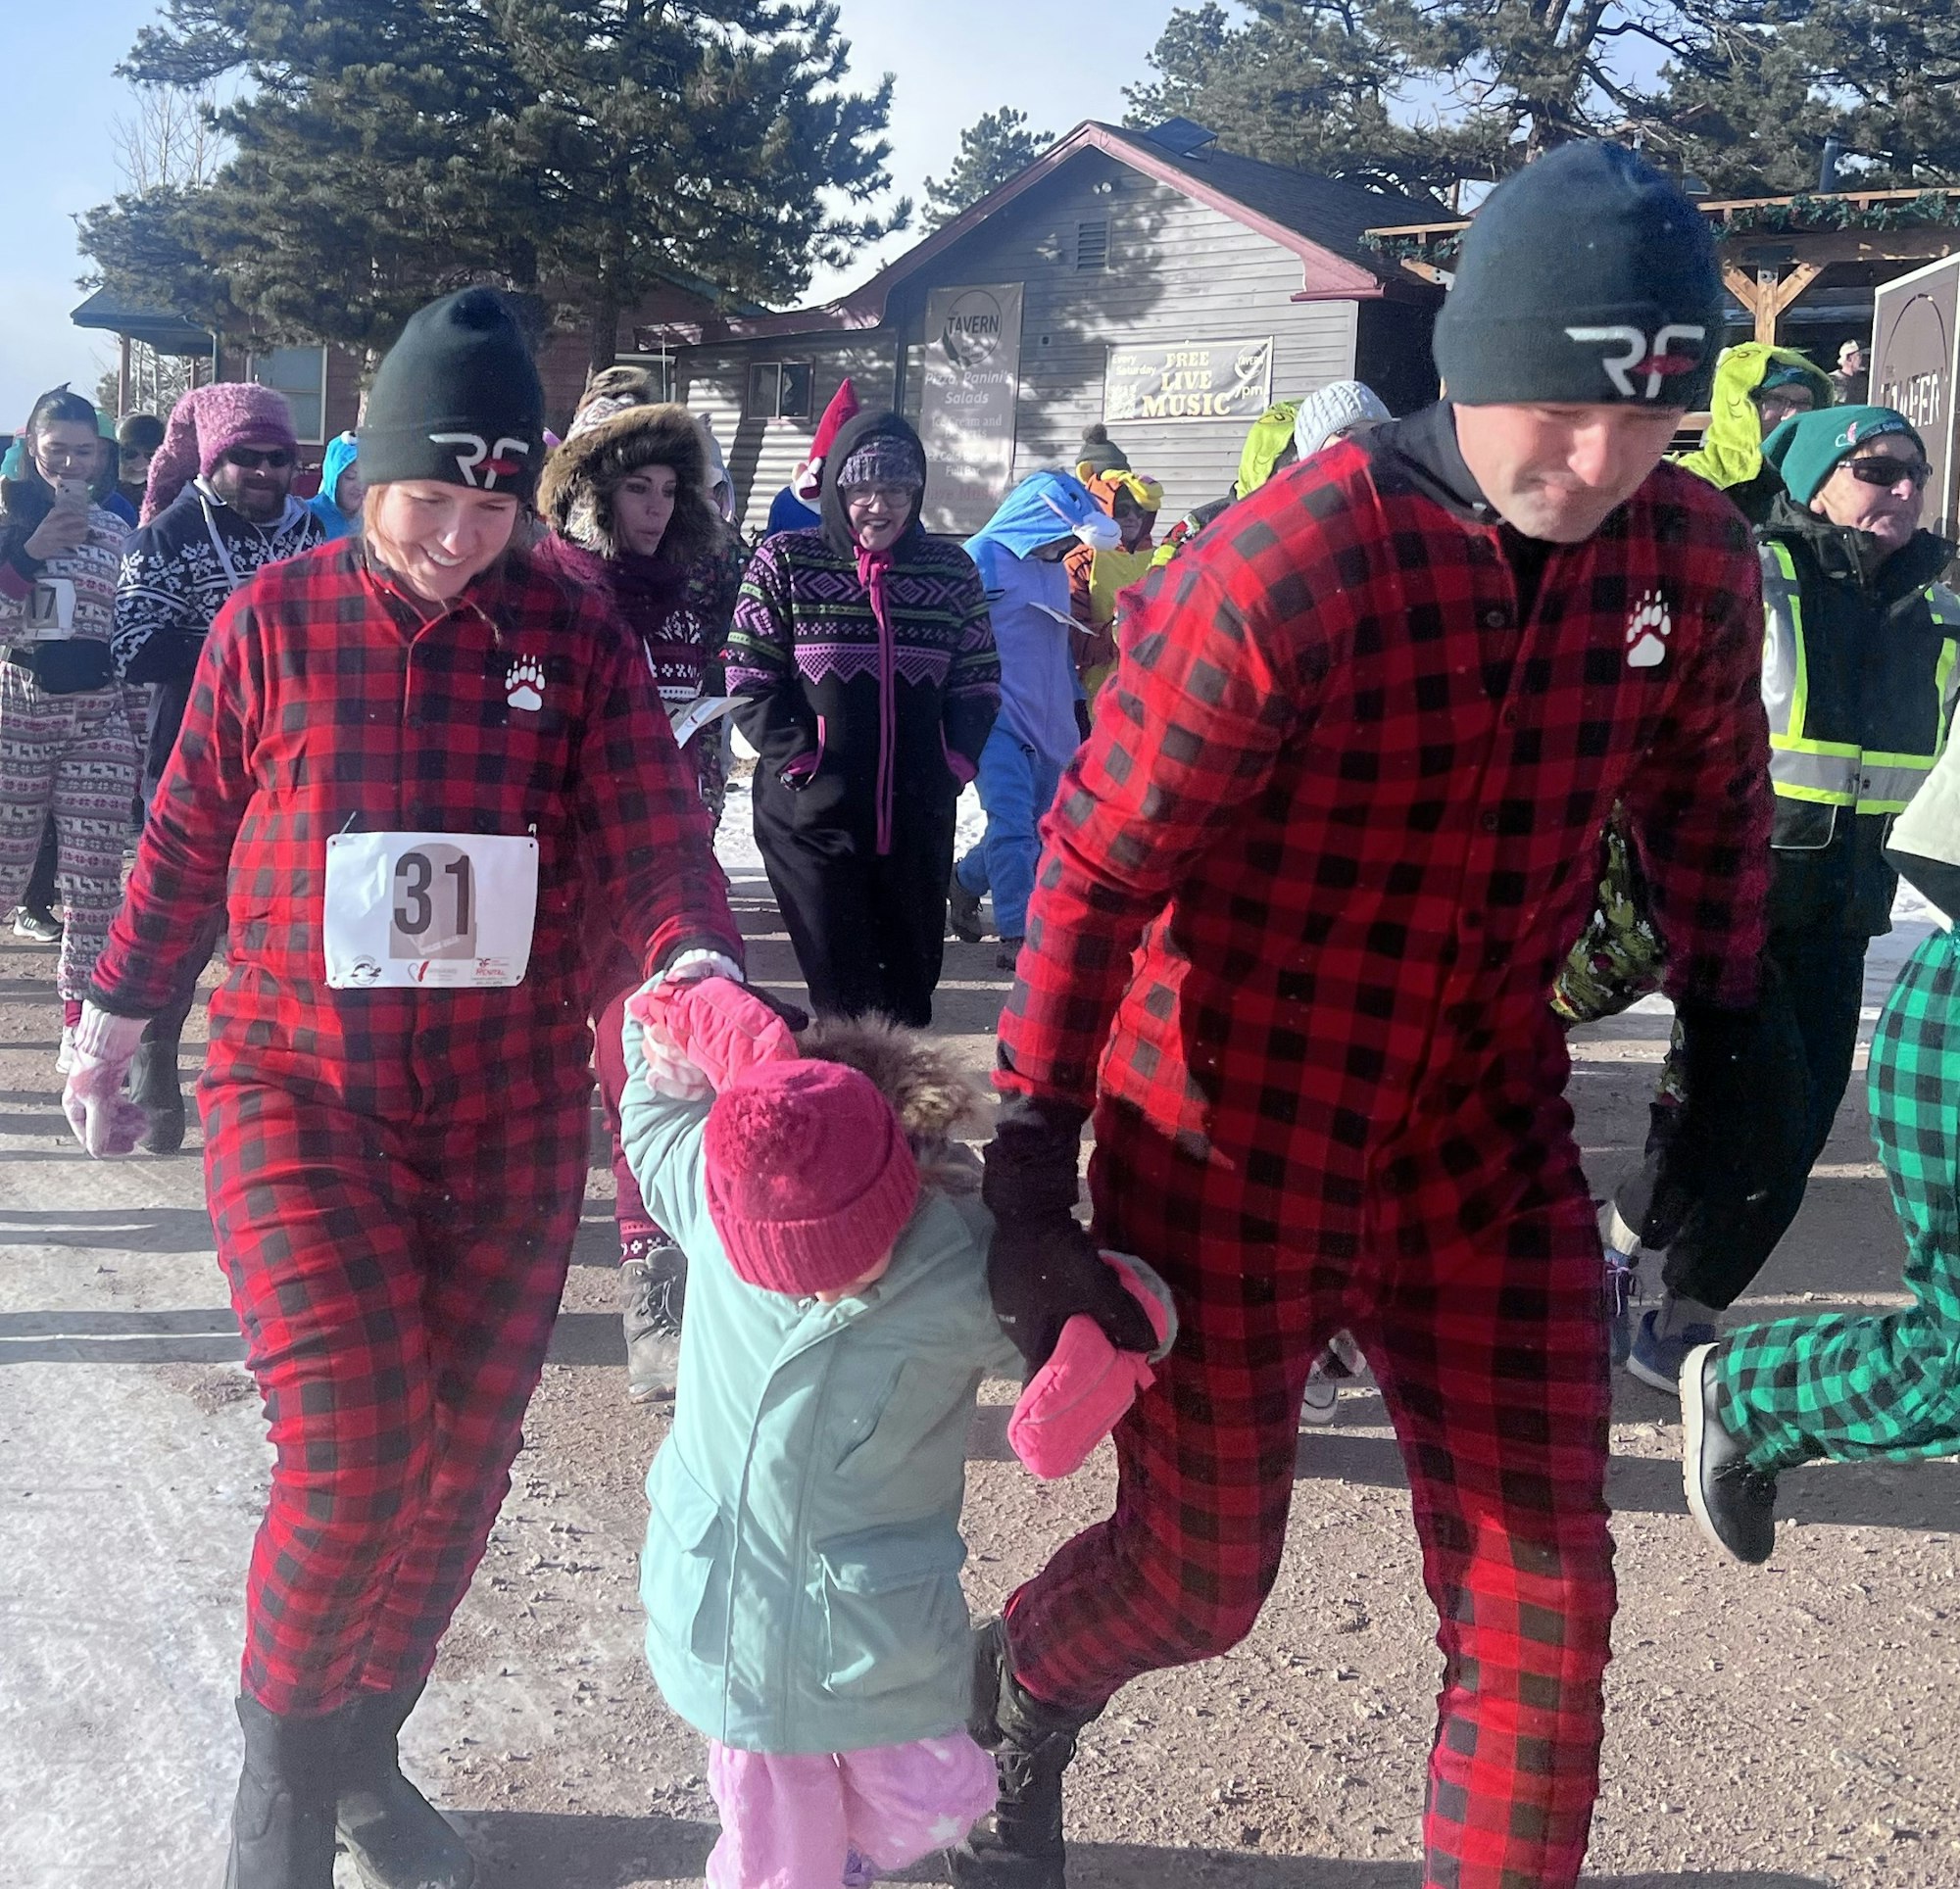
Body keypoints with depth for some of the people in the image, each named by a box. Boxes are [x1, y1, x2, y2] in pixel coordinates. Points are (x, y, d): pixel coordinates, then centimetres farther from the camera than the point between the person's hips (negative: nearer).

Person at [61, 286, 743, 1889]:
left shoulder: (575, 641, 0)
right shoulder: (276, 619, -1)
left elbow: (655, 835, -9)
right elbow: (187, 843, 7)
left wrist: (696, 960, -29)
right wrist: (113, 1025, 14)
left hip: (512, 1108, 2)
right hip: (300, 1092, -2)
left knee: (465, 1457, 10)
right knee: (354, 1451, -12)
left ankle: (364, 1752, 35)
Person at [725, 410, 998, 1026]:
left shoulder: (951, 569, 6)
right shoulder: (784, 563, -2)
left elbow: (979, 684, 10)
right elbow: (750, 681, -5)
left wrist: (955, 764, -3)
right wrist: (801, 763, -13)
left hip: (920, 820, 3)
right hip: (813, 818, -3)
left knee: (912, 988, 12)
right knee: (843, 994, -3)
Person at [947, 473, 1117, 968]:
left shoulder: (1056, 570, 18)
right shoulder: (983, 556, -5)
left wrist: (1076, 711, 25)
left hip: (1047, 721, 7)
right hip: (995, 716, -7)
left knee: (1040, 827, 8)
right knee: (1012, 824, -14)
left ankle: (965, 883, 32)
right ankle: (1017, 936, -11)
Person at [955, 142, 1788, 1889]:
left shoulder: (1693, 560, -7)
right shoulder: (1287, 565, -24)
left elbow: (1710, 812, 11)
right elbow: (1099, 869, -19)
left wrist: (1724, 1061, 13)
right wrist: (1031, 1172, -17)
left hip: (1492, 1140, 4)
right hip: (1231, 1155, -4)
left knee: (1542, 1593, 5)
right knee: (1200, 1576, 13)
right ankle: (1018, 1689, 48)